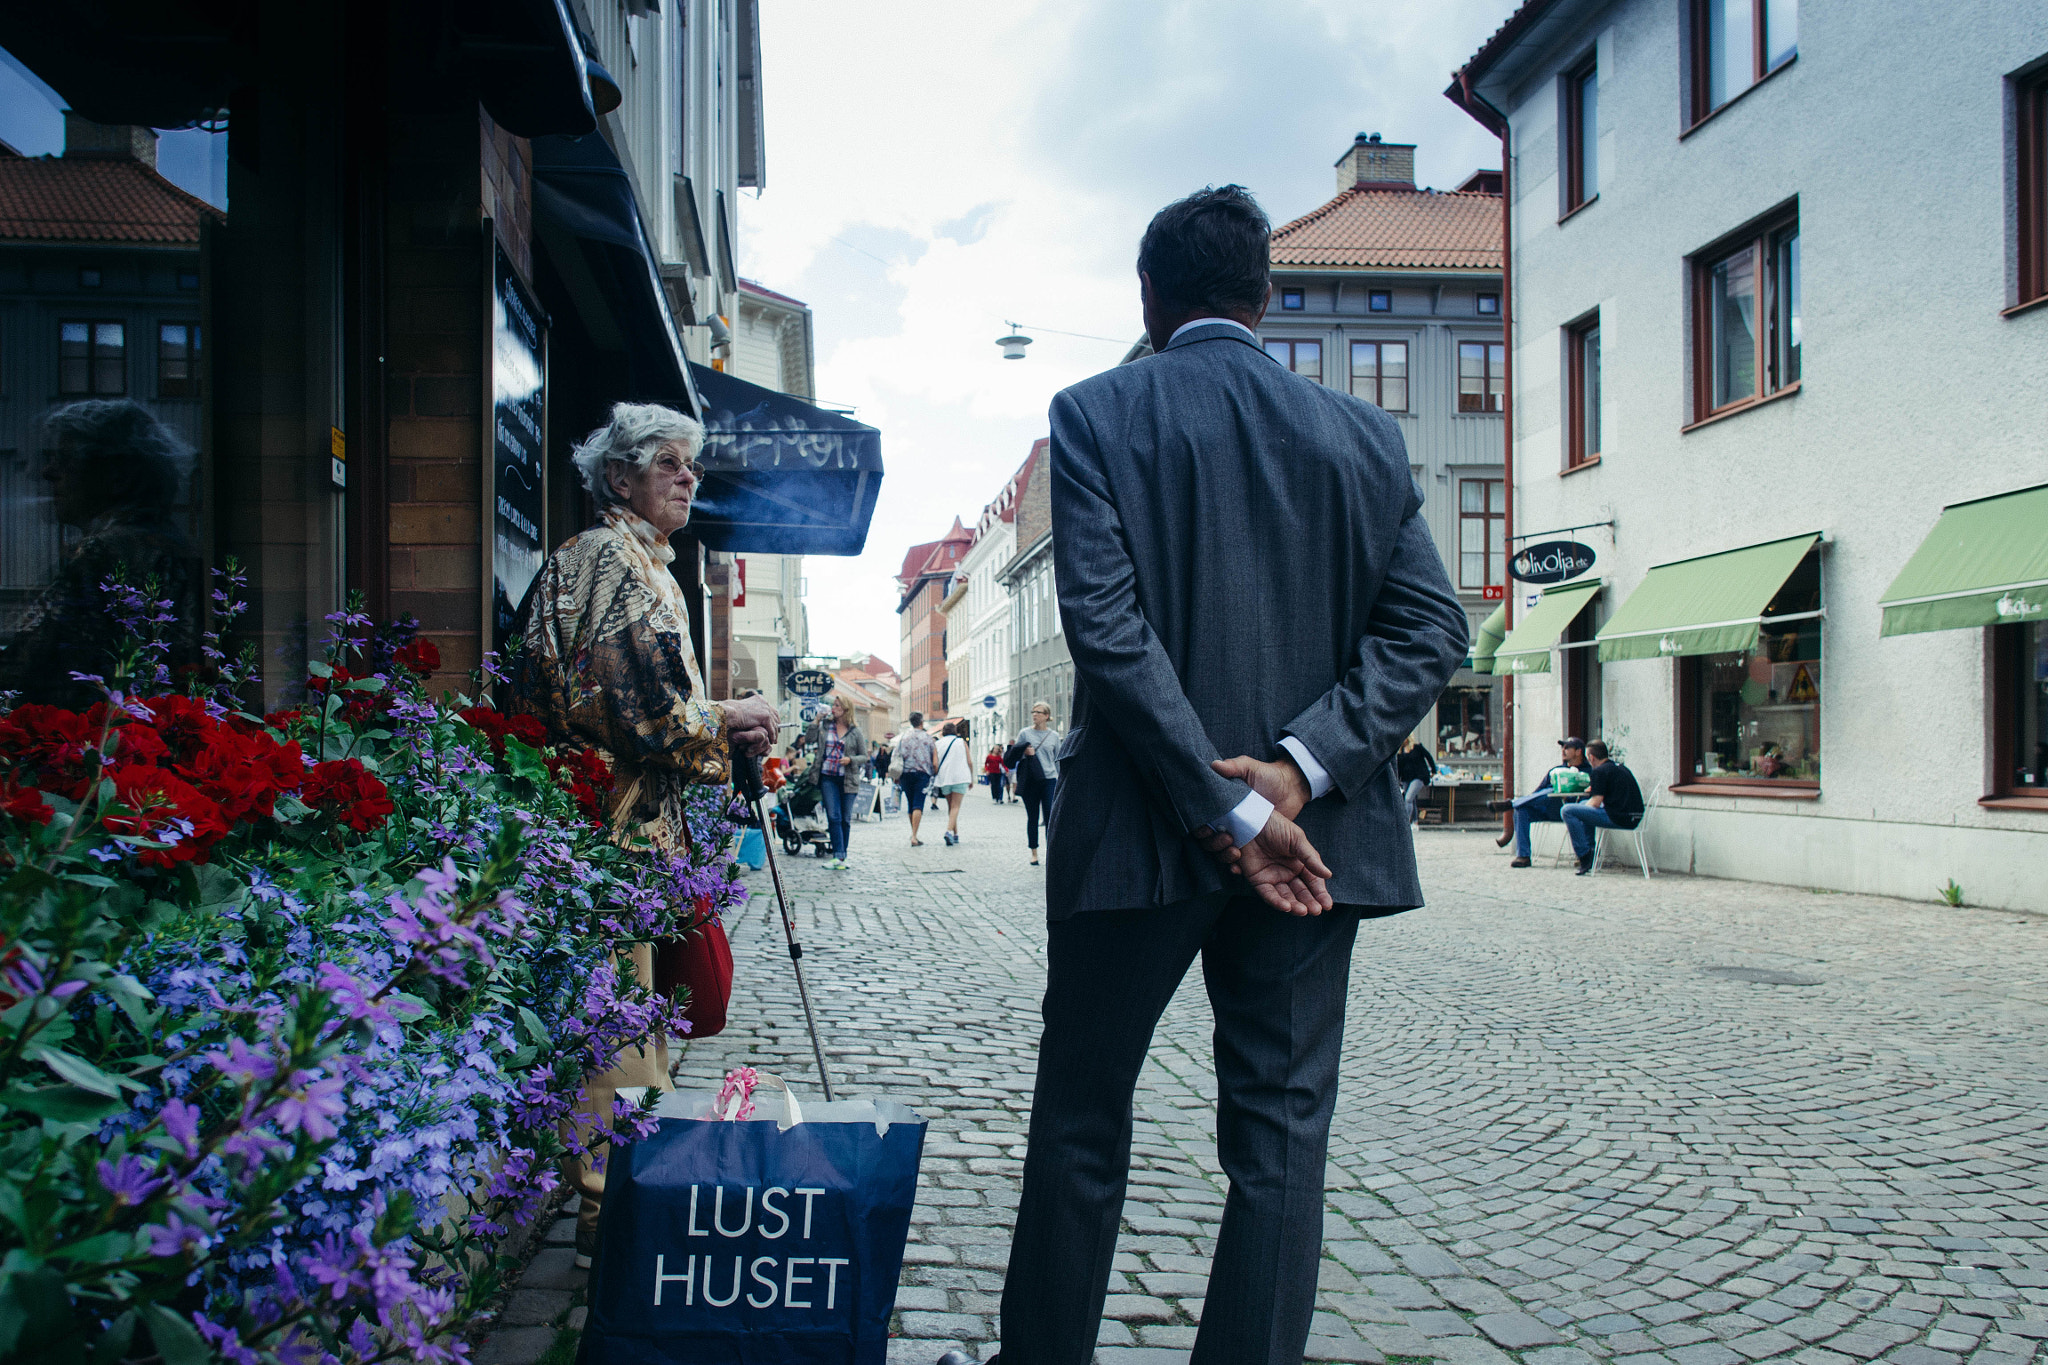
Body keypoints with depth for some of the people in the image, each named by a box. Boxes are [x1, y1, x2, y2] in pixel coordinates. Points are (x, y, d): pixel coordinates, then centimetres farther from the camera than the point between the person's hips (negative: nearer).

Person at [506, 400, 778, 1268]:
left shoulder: (651, 569, 21)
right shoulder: (605, 558, -9)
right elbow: (636, 703, -20)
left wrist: (725, 728, 6)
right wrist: (728, 721, -8)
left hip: (644, 823, 10)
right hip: (613, 827, -10)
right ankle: (607, 1210, 3)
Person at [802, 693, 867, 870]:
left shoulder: (856, 732, 4)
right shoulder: (824, 725, 9)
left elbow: (864, 756, 7)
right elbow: (808, 740, 2)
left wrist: (850, 759, -11)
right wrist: (815, 723, -4)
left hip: (848, 780, 0)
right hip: (828, 777, 1)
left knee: (845, 819, 4)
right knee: (833, 817, -8)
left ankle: (841, 857, 14)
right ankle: (839, 856, -12)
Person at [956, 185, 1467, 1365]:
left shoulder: (1097, 415, -4)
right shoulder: (1364, 433, 6)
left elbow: (1107, 626, -15)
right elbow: (1430, 628, -2)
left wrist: (1226, 810, -14)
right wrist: (1295, 770, -10)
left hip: (1139, 828, -2)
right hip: (1316, 834, 2)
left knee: (1081, 1122, 14)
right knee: (1283, 1130, 10)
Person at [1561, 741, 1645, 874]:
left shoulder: (1600, 771, -8)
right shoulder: (1619, 766, 20)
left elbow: (1596, 802, -11)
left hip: (1619, 818, -10)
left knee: (1568, 810, -9)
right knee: (1584, 804, 28)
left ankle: (1585, 858, -8)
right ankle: (1589, 848, 25)